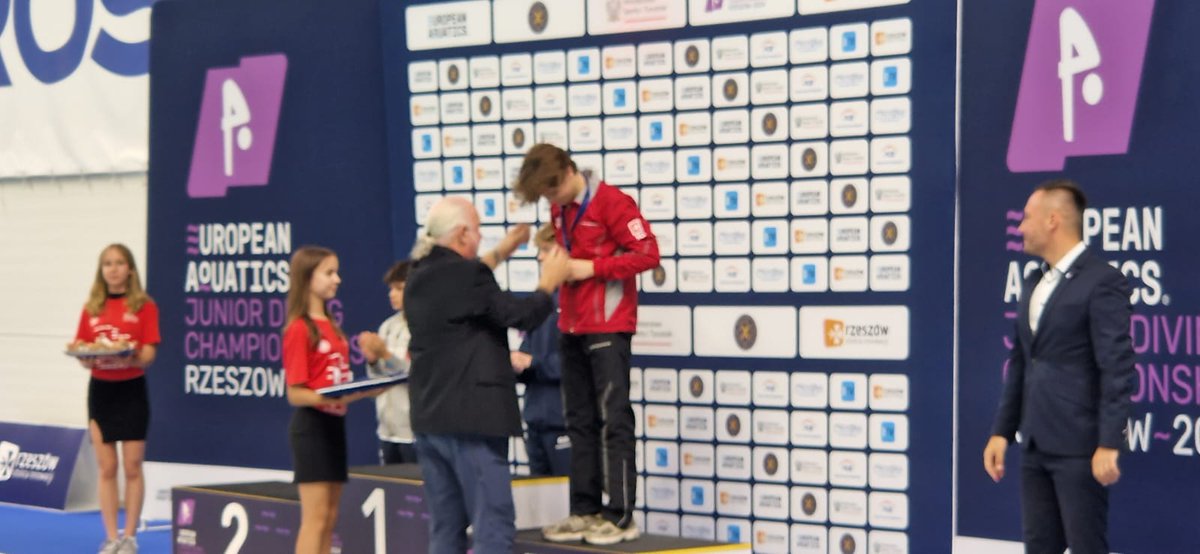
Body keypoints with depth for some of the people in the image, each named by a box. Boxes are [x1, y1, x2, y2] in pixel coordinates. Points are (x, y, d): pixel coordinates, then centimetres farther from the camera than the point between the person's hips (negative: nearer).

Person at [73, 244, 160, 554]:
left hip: (131, 391, -3)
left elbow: (148, 355, -8)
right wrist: (88, 358, -16)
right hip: (100, 390, 3)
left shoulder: (144, 306, -3)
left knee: (132, 467, 1)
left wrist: (130, 357, -28)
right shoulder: (91, 308, 7)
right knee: (106, 469, 5)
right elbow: (83, 356, 6)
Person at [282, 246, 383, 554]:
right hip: (311, 427, -8)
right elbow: (295, 394, -13)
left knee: (330, 518, 9)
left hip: (335, 424, 8)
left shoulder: (332, 326, 14)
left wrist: (368, 389, 1)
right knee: (315, 517, -8)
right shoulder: (299, 329, -10)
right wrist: (328, 398, -29)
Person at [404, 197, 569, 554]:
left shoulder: (418, 277, 10)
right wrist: (549, 283, 6)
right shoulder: (467, 275, -15)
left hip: (428, 418, 9)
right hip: (471, 417, -9)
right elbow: (521, 315, -11)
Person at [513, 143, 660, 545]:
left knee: (613, 419, -5)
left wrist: (593, 267, -18)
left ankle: (620, 516, -1)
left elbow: (647, 253, -16)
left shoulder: (612, 202, -11)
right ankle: (585, 511, 15)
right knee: (580, 421, 9)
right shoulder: (560, 209, 12)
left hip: (608, 327, -8)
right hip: (573, 327, 8)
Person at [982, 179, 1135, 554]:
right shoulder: (1034, 284, 15)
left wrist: (1108, 443, -20)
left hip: (1079, 445, -8)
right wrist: (1002, 431, 13)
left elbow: (1117, 368, -16)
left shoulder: (1102, 280, -11)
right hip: (1036, 444, 8)